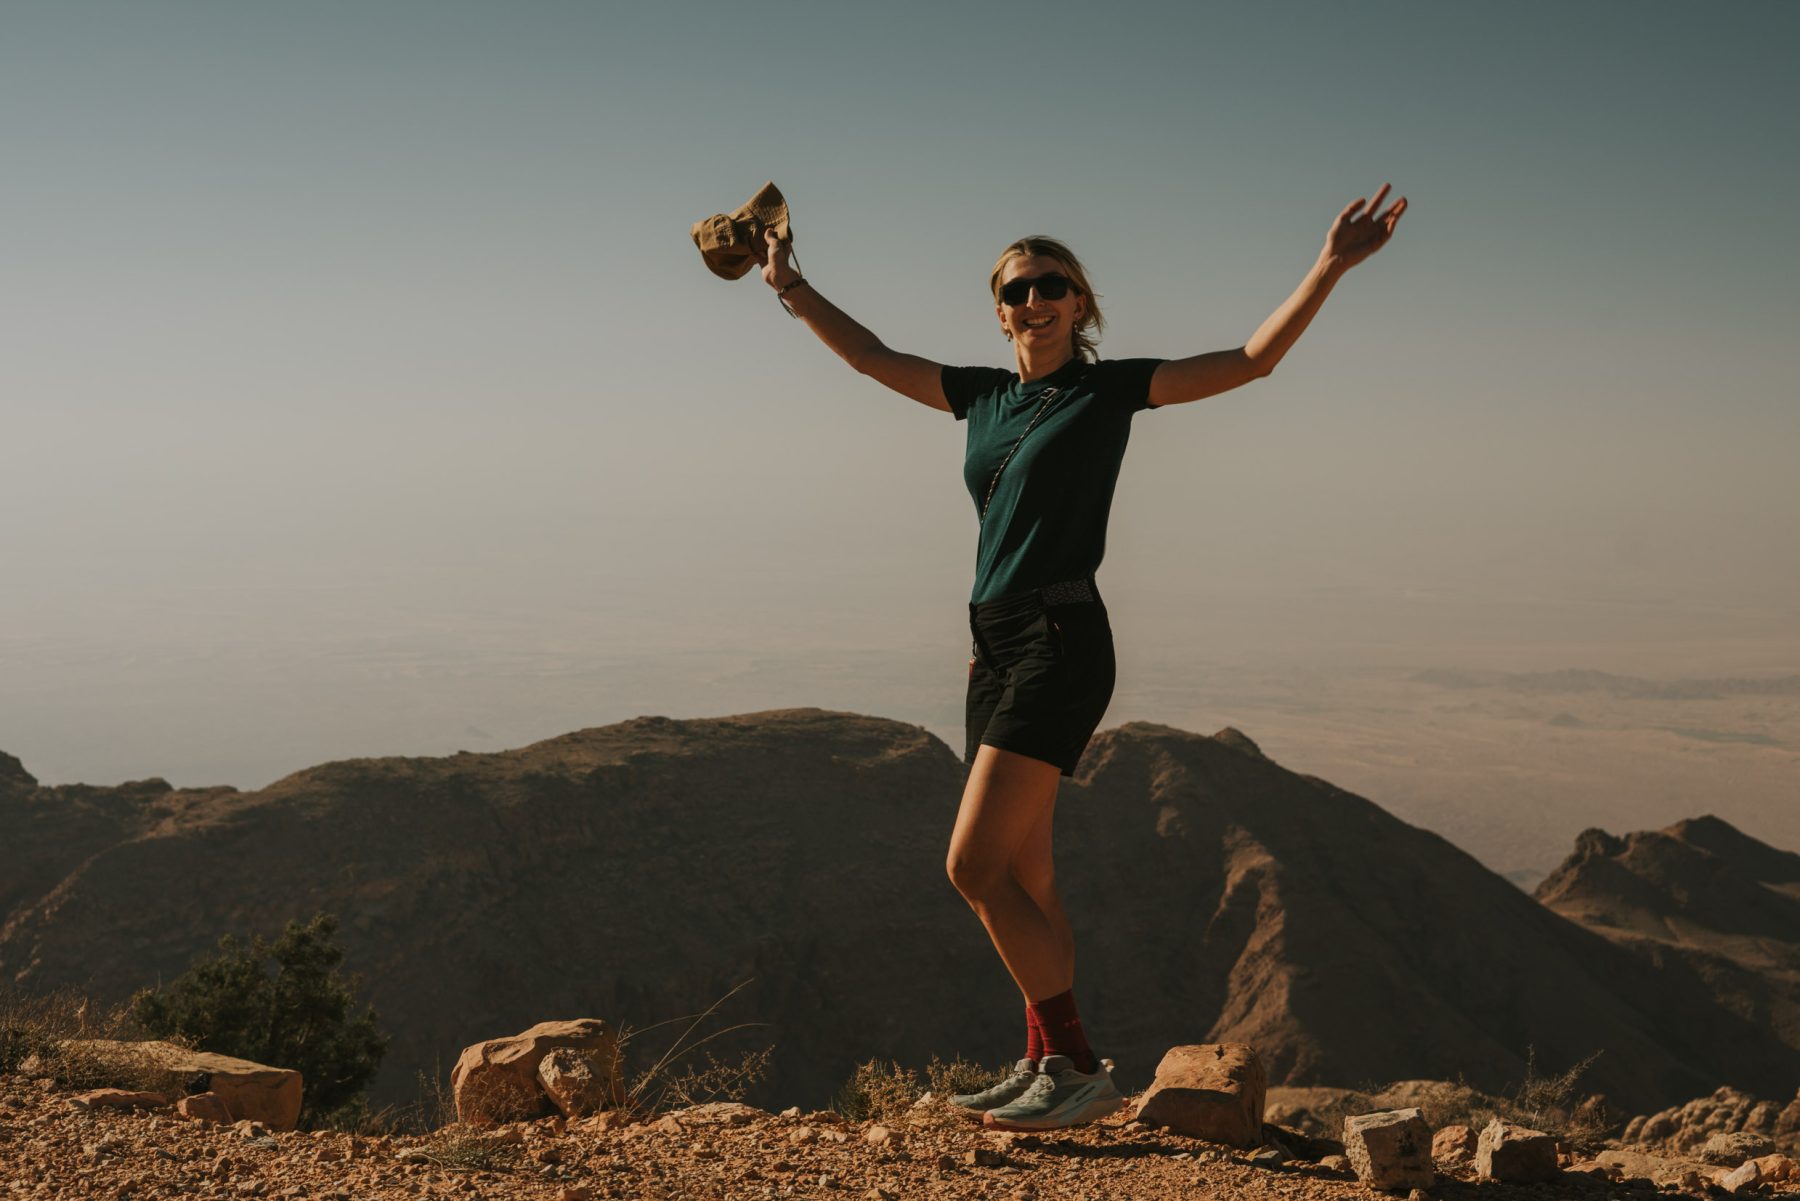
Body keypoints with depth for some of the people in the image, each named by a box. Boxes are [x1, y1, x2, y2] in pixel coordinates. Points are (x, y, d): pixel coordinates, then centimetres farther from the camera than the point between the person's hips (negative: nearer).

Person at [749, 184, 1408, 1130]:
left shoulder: (1110, 388, 0)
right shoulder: (985, 395, 15)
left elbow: (1252, 360, -4)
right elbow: (872, 356, 25)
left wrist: (1329, 268, -12)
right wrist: (793, 290, 26)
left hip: (1061, 642, -7)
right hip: (995, 645, 7)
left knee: (975, 866, -14)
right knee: (1022, 876, 10)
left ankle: (1079, 1067, -7)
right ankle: (1047, 1064, 19)